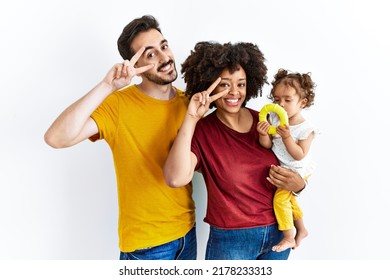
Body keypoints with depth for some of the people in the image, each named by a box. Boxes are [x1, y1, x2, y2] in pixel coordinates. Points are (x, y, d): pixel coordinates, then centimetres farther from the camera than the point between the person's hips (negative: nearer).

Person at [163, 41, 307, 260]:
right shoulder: (201, 131, -13)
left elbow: (292, 166, 9)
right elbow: (176, 179, -31)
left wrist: (298, 184, -14)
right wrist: (191, 119, -27)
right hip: (230, 239, -3)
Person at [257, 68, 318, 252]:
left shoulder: (306, 128, -22)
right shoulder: (273, 118, -12)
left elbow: (299, 155, -24)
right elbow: (267, 145, -12)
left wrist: (287, 137, -34)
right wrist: (263, 134, -33)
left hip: (297, 171, -6)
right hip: (281, 169, 6)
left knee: (280, 198, -14)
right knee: (289, 198, 21)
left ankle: (289, 238, 5)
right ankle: (301, 230, 45)